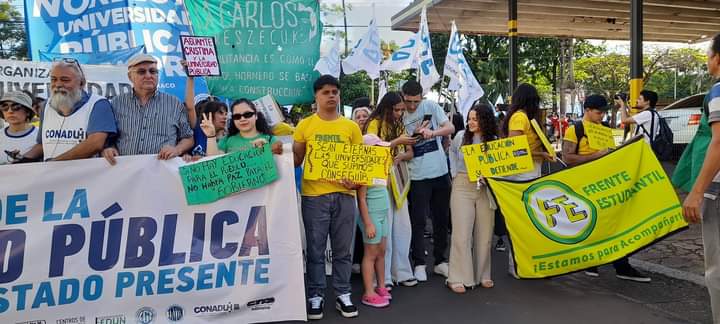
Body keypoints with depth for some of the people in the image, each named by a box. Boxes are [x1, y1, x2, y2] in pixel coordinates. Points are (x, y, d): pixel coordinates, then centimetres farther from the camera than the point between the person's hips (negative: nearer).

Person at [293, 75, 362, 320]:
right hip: (314, 195, -1)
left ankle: (343, 295, 22)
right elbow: (296, 160, 7)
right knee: (316, 249, 6)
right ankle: (316, 296, 18)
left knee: (342, 249, 9)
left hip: (344, 194, 1)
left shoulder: (351, 126, 7)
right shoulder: (305, 125, 4)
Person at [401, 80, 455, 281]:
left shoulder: (431, 107, 0)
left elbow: (450, 128, -8)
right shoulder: (399, 117, -3)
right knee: (418, 220, -1)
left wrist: (432, 132, -27)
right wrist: (415, 134, -18)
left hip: (440, 172, 2)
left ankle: (440, 261, 25)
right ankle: (419, 264, 11)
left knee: (442, 219, 11)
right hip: (418, 176, -2)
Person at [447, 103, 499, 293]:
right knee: (461, 234, -4)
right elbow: (451, 152, 18)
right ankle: (458, 278, 1)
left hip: (485, 190, 2)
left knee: (484, 234, 7)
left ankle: (483, 275, 21)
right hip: (462, 187, -1)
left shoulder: (494, 141, 1)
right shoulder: (461, 136, 0)